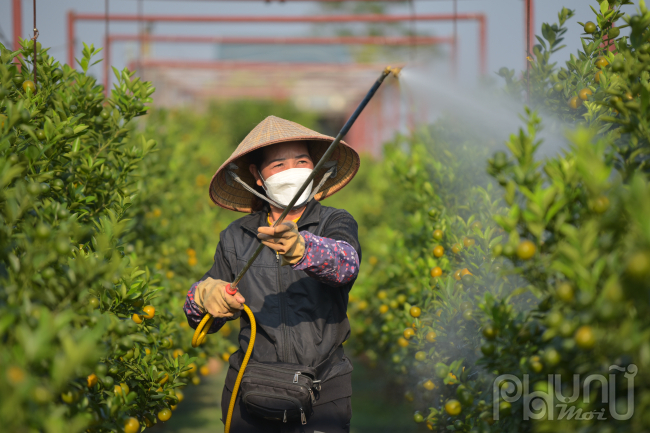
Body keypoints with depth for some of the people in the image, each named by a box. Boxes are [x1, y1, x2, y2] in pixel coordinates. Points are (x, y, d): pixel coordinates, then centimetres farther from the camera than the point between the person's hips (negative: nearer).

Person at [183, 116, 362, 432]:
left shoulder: (336, 224, -1)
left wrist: (300, 248, -45)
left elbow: (345, 263, -25)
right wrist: (204, 294, -15)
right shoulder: (236, 238, 7)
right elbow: (199, 321, 9)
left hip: (322, 396, -2)